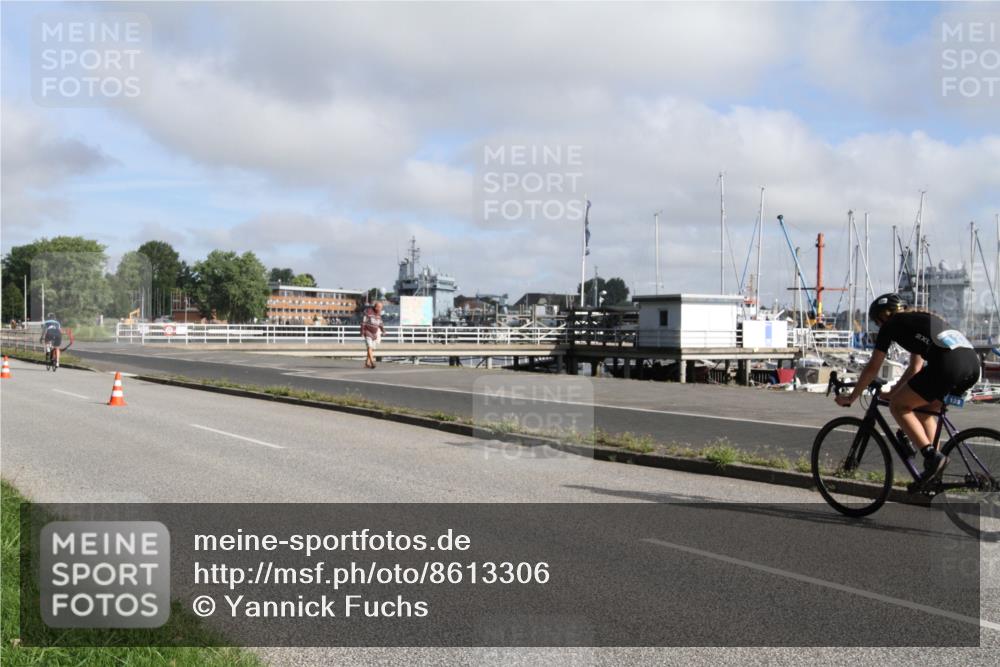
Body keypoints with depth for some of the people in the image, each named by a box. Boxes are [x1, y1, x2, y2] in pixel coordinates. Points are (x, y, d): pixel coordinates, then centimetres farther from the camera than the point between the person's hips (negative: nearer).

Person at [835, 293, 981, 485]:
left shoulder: (891, 324, 13)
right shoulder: (919, 320, 35)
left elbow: (872, 368, 15)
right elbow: (915, 367, 40)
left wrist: (850, 398, 25)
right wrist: (893, 392, 47)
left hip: (948, 365, -8)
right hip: (973, 364, 8)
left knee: (898, 406, 7)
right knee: (924, 409, 25)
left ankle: (932, 455, -5)